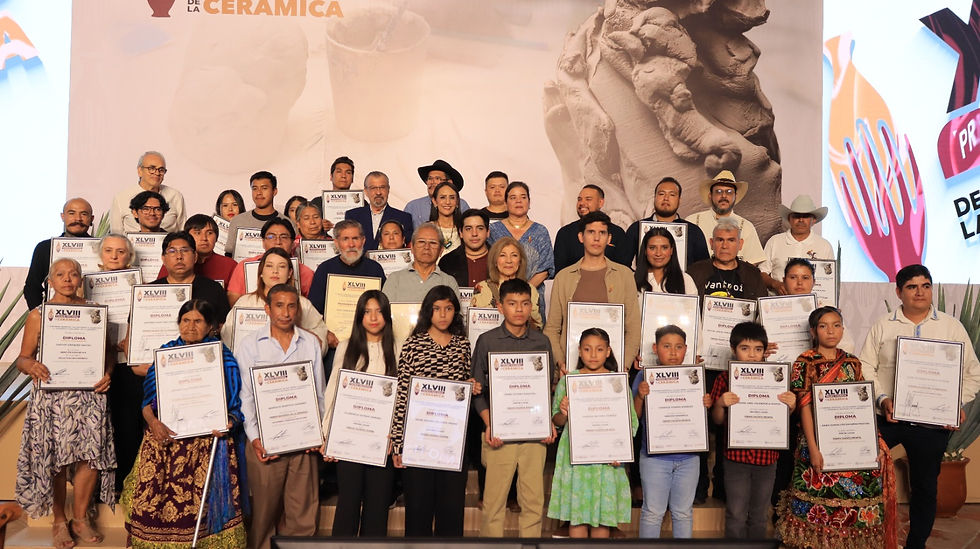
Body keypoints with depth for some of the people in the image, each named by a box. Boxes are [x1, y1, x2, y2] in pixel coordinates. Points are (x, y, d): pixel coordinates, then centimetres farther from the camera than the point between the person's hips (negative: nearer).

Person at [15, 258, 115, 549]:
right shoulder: (38, 315, 5)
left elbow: (108, 352, 12)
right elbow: (22, 358, 5)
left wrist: (108, 373, -7)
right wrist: (31, 365, -17)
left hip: (88, 394, 1)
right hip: (50, 396, -1)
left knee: (91, 454, -1)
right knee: (55, 459, 2)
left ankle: (80, 518, 18)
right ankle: (59, 522, 20)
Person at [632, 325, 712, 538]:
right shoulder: (645, 377, -6)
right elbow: (634, 417, -8)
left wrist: (707, 405, -9)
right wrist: (640, 396, -25)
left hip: (688, 456, 3)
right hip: (655, 455, -3)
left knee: (684, 512, 16)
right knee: (653, 512, 8)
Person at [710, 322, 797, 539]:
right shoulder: (724, 380, -3)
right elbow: (717, 420, -1)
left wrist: (791, 406, -12)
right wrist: (720, 404, -21)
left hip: (766, 456, 2)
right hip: (736, 456, -2)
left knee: (760, 515, 14)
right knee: (736, 515, 3)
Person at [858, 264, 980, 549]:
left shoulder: (951, 327, 7)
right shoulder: (882, 326, 5)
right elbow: (866, 367, 1)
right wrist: (881, 399, -13)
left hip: (932, 422, 1)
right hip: (887, 417, -1)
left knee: (924, 487, 10)